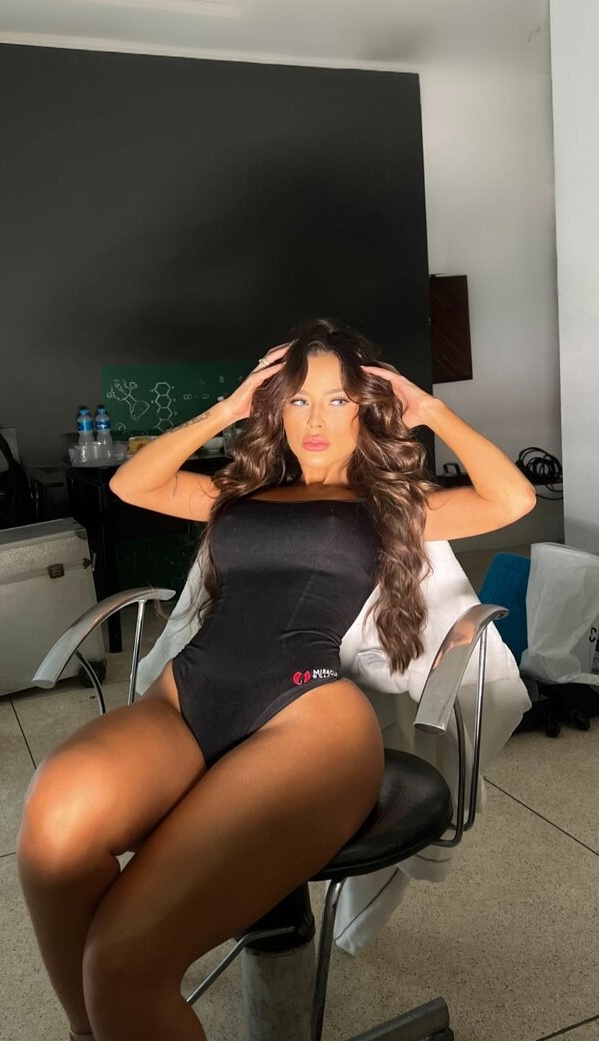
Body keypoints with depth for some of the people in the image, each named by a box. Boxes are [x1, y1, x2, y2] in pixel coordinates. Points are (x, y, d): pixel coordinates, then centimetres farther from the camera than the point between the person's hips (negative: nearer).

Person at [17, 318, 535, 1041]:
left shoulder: (391, 504, 21)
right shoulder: (243, 491, 31)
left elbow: (512, 500, 10)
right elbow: (131, 484, 29)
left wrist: (430, 410, 18)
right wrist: (227, 409, 26)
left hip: (306, 713, -4)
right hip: (184, 695, 5)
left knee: (127, 957, -30)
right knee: (59, 810, -32)